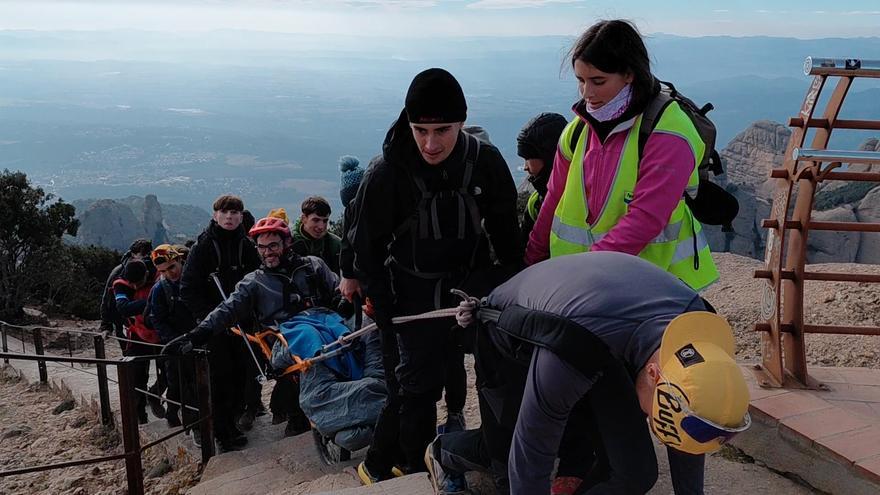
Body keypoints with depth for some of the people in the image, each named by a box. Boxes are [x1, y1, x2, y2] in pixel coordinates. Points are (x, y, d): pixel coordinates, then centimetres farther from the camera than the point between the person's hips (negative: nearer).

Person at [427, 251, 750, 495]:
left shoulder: (693, 323, -25)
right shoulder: (572, 348, -46)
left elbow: (686, 431, -7)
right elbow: (532, 452, -33)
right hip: (511, 345, -5)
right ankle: (443, 451, 31)